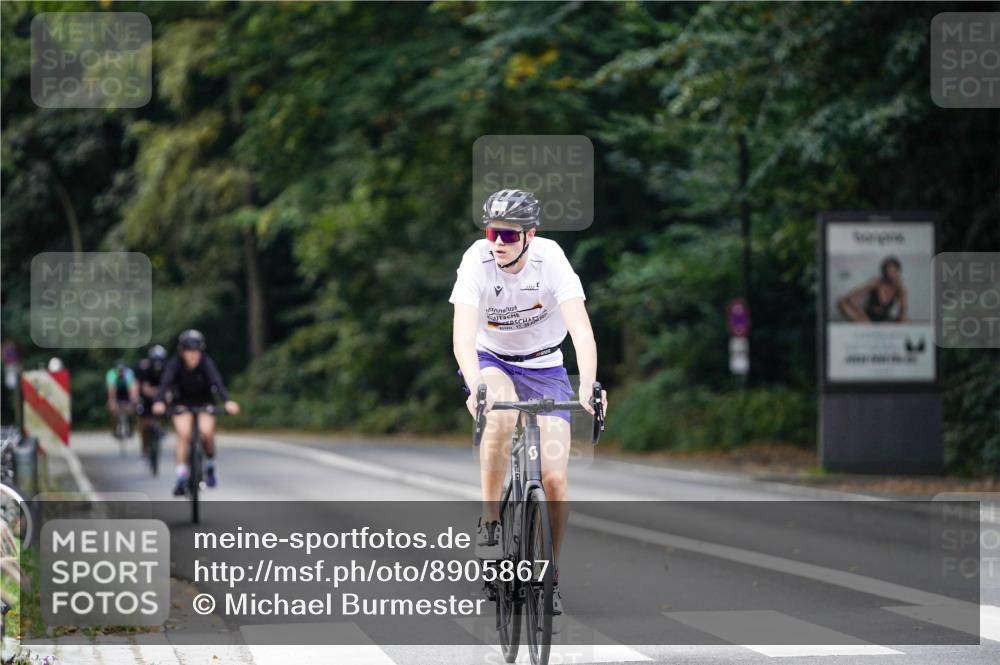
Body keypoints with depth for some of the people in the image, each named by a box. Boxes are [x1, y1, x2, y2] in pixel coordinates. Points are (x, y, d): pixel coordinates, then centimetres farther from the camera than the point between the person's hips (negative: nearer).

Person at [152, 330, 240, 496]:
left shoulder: (207, 363, -24)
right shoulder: (175, 363, -23)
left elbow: (217, 382, -39)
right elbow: (165, 383, -38)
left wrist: (227, 402, -57)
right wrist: (159, 402, -58)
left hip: (204, 402, 0)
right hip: (183, 403, 0)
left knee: (207, 432, -22)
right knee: (184, 434, -22)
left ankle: (210, 467, 5)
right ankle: (181, 479, -18)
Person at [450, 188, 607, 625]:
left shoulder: (550, 259, -24)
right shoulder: (476, 261, -24)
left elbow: (581, 329, -32)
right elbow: (463, 335, -33)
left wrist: (588, 385, -48)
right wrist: (476, 386, -51)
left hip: (544, 365, 1)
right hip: (491, 361, -1)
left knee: (554, 478, -10)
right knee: (501, 414, -37)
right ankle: (489, 519, -21)